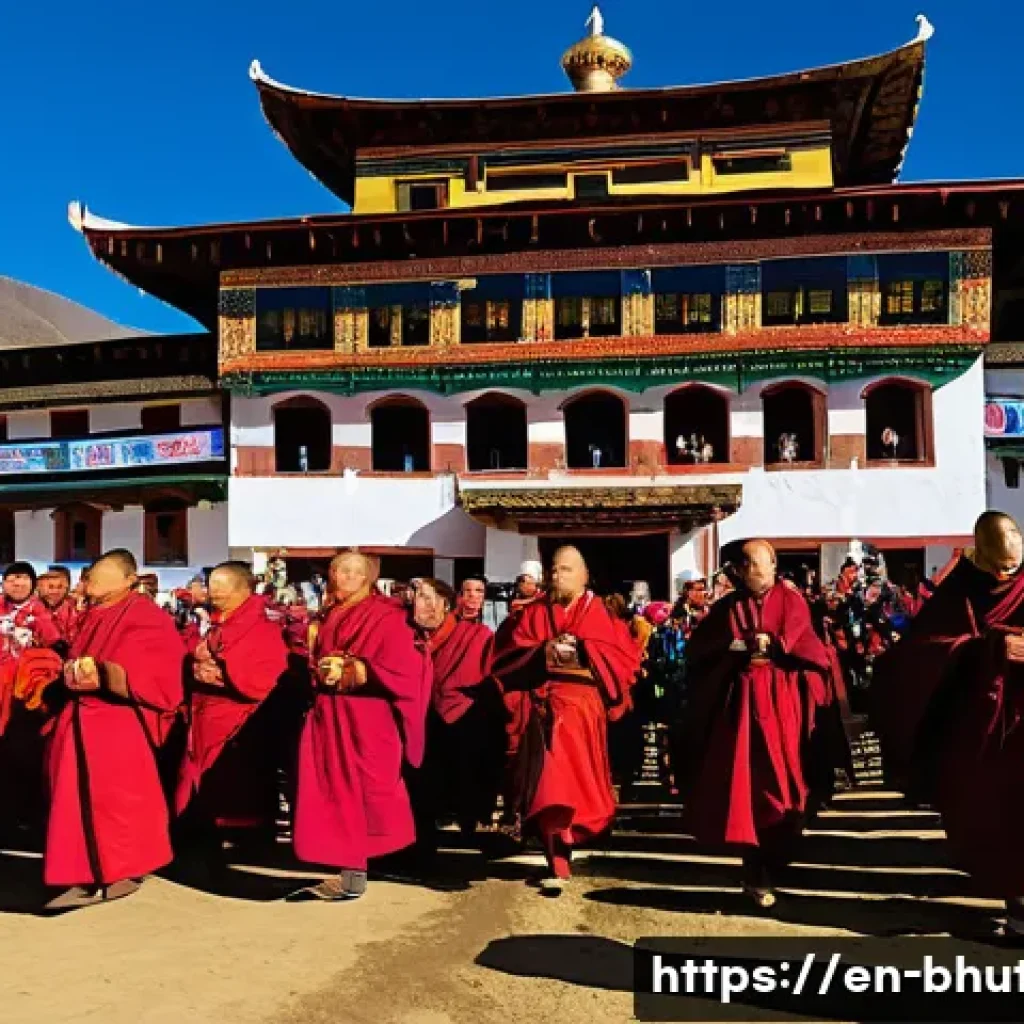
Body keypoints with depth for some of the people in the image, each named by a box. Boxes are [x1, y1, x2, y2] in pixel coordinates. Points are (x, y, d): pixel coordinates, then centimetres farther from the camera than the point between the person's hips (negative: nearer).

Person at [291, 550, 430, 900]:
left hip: (367, 721, -7)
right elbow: (318, 660, 24)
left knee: (360, 795, -4)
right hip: (330, 717, 7)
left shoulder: (387, 617, -6)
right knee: (338, 795, 6)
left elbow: (401, 671, -16)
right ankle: (351, 875, 15)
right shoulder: (331, 617, 17)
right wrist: (318, 670, 1)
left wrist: (350, 672, -17)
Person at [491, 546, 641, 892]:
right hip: (545, 705, 1)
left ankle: (560, 854, 20)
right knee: (550, 782, -7)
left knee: (577, 780, 1)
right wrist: (542, 652, -13)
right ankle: (557, 864, 0)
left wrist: (582, 651, -14)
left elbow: (626, 656, -3)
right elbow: (506, 655, 4)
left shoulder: (601, 612, 7)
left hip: (584, 707, 0)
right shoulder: (534, 612, 12)